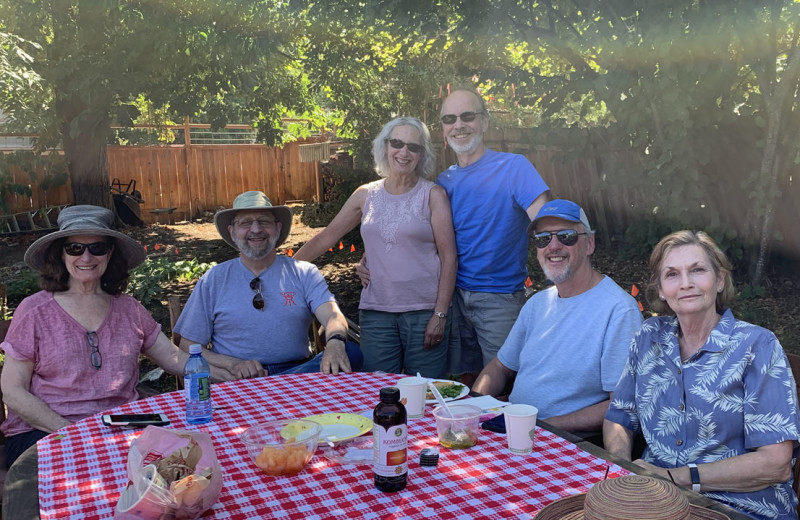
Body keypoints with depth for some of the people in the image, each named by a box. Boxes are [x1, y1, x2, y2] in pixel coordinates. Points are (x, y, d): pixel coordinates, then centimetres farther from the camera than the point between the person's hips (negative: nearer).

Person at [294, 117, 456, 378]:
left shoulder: (433, 195, 0)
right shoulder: (366, 195, 9)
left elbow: (448, 257, -4)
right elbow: (325, 238, 13)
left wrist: (440, 315, -9)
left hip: (424, 311, -2)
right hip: (376, 312, 3)